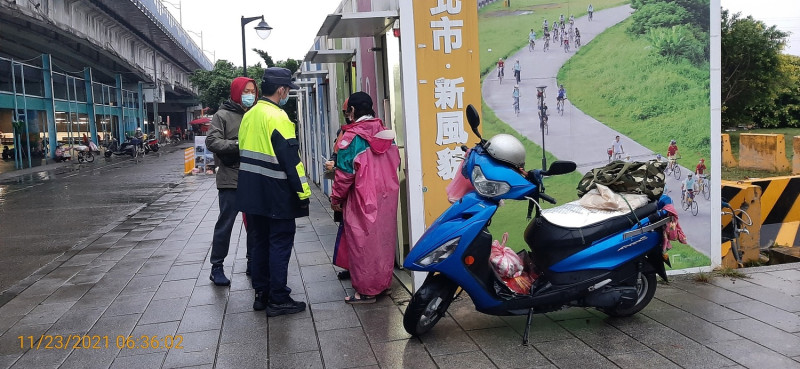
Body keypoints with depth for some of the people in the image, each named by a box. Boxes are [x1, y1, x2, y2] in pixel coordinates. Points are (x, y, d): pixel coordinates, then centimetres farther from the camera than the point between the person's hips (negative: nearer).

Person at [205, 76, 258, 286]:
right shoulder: (223, 115, -3)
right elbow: (212, 141, -11)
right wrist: (238, 145, -20)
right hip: (231, 179, -5)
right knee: (225, 224, 0)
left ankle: (253, 262, 26)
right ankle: (216, 267, 10)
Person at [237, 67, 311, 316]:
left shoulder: (249, 116, 12)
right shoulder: (277, 117, -15)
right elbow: (291, 158, -19)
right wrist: (303, 191, -17)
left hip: (251, 193, 8)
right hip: (276, 195, -8)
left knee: (259, 241, 15)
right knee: (280, 242, -2)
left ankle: (261, 294, 22)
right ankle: (278, 300, 1)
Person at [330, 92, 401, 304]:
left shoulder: (352, 137, -12)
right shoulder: (387, 133, 6)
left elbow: (345, 173, -12)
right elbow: (395, 163, 11)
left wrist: (336, 199, -1)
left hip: (363, 200, -6)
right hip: (388, 196, 6)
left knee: (362, 243, 2)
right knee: (384, 239, 15)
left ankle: (366, 290, 8)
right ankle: (383, 282, 26)